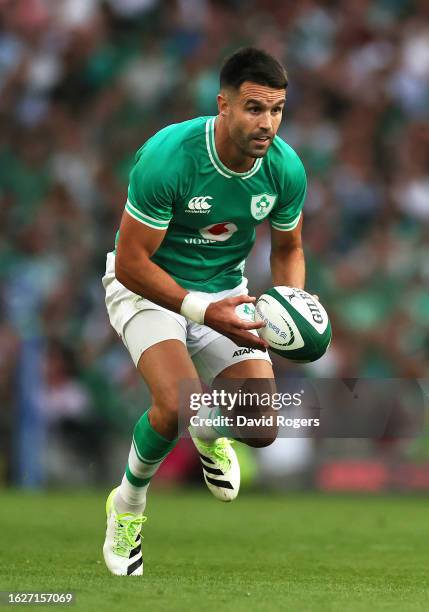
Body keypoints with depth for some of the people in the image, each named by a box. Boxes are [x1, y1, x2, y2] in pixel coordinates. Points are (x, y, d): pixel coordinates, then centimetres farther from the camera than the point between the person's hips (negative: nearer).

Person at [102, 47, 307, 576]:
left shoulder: (285, 169, -14)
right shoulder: (168, 156, -30)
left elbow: (287, 249, 6)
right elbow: (131, 264, -25)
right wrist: (204, 311, -33)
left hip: (224, 290, 4)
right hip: (147, 287, -4)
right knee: (179, 404, -30)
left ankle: (210, 435, 31)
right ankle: (128, 502, 1)